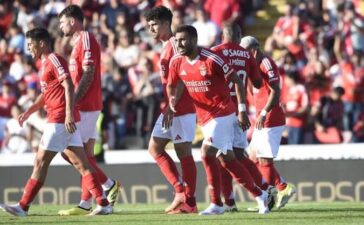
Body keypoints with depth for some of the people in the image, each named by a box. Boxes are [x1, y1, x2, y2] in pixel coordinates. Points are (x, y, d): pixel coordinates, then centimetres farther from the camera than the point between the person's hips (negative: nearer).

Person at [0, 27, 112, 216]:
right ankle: (103, 204, 1)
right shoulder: (45, 64, 20)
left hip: (60, 119, -10)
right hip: (60, 120, 10)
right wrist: (28, 112, 23)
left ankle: (23, 206, -3)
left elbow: (69, 87, -19)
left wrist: (69, 114, -26)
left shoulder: (54, 60, -9)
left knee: (41, 161, -6)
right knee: (80, 163, 5)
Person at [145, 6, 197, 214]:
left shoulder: (174, 44, -12)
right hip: (170, 109, 10)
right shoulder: (166, 46, 17)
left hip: (181, 109, -10)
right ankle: (180, 190, 10)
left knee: (183, 153, -5)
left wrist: (171, 107, -23)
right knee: (155, 147, 10)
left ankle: (189, 202, -1)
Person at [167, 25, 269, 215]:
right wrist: (172, 102, -9)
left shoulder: (212, 59, -18)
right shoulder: (177, 63, -1)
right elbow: (173, 87, 13)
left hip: (222, 113, -7)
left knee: (207, 153, -18)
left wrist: (242, 111, -10)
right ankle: (259, 195, 23)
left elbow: (236, 81, -10)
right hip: (204, 117, 7)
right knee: (226, 159, 9)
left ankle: (217, 204, -9)